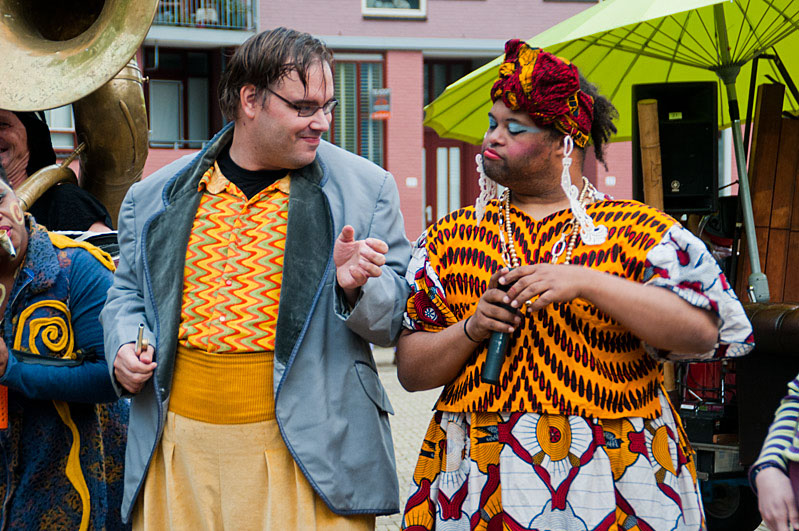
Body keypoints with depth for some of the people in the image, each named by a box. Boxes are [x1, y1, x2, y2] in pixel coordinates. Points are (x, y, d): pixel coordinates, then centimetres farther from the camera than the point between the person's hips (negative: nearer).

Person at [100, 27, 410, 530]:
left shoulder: (366, 189, 2)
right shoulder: (158, 196, 8)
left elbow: (393, 323, 4)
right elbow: (130, 291, 23)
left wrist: (354, 288, -17)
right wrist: (124, 346, 3)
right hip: (181, 447, 2)